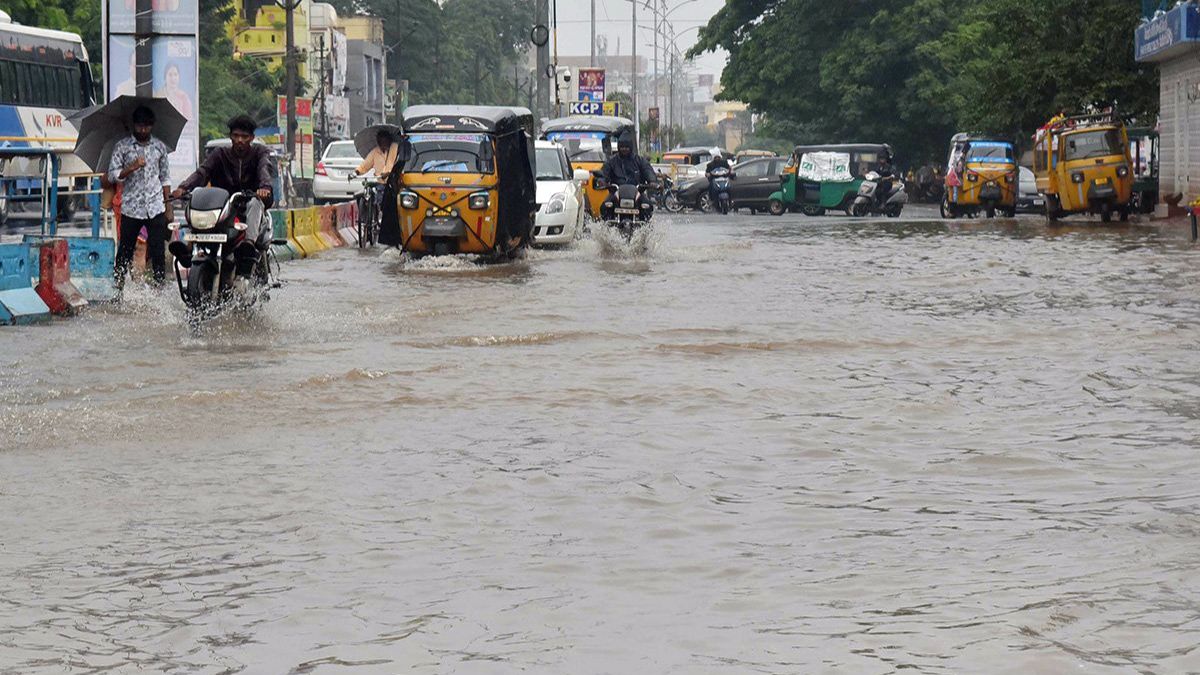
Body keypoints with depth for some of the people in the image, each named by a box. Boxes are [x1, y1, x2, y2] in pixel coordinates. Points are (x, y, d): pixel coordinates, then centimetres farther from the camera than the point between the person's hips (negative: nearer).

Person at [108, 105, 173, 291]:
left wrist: (168, 205, 10)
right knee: (125, 252, 3)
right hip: (131, 209, -2)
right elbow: (112, 175, -2)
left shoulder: (159, 147, 10)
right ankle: (118, 289, 11)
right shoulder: (122, 146, 2)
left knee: (158, 252, -1)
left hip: (156, 208, 2)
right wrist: (133, 167, -17)